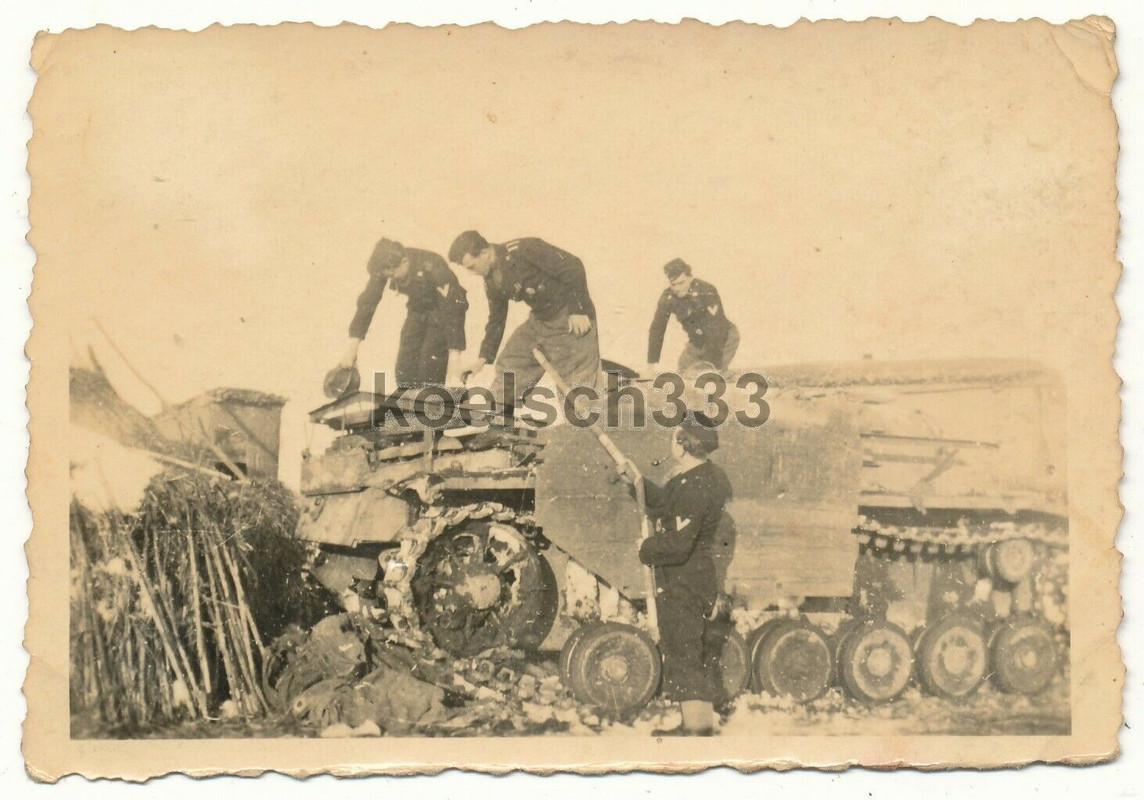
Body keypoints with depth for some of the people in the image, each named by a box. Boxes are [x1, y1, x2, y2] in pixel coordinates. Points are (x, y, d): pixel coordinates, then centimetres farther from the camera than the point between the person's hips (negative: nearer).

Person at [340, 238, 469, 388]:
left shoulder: (433, 267, -34)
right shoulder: (385, 267, -19)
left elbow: (452, 309, -33)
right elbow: (367, 303, -15)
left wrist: (455, 356, -35)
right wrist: (352, 348, -20)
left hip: (442, 312, -5)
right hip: (418, 310, 5)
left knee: (429, 375, -15)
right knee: (404, 372, -1)